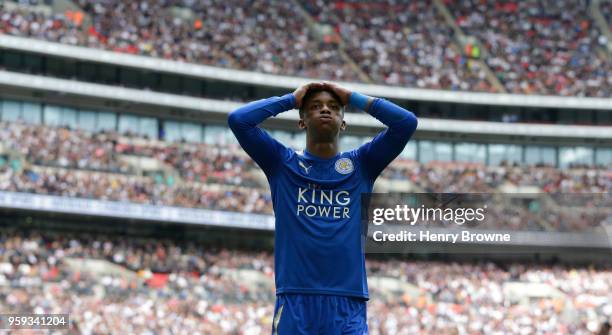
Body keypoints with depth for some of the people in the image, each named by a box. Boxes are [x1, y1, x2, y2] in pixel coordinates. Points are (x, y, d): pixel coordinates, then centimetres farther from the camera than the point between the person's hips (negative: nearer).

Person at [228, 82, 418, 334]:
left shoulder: (361, 164, 14)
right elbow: (238, 119, 1)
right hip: (294, 301, -1)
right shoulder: (282, 163, 12)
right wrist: (291, 99, 10)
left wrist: (352, 98, 11)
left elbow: (407, 122, 4)